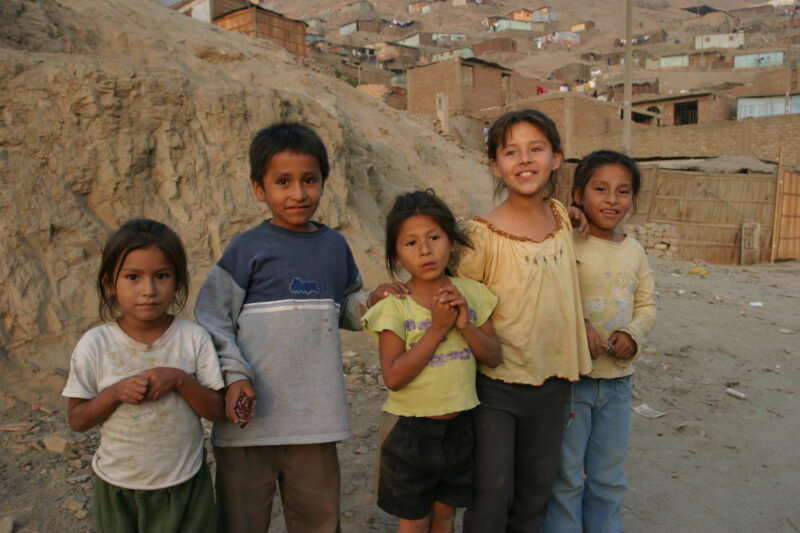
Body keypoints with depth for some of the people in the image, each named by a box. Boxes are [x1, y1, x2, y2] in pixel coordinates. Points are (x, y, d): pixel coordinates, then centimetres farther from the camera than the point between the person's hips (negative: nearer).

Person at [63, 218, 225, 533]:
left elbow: (217, 410, -9)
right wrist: (116, 392, -22)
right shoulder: (95, 345, -10)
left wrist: (179, 380, -23)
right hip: (117, 489, 1)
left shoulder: (194, 339, -11)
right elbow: (77, 420, -5)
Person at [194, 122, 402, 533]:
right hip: (250, 418, -3)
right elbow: (211, 317, -6)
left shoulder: (334, 246, 7)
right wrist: (234, 375, -17)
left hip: (315, 418, 4)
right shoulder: (249, 248, -6)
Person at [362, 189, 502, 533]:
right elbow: (393, 377, -22)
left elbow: (494, 358, -3)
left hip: (458, 426, 4)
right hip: (411, 429, -3)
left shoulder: (471, 293, -4)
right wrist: (438, 328, -25)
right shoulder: (394, 305, -15)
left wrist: (466, 324, -21)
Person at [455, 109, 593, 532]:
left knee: (537, 487, 19)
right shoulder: (482, 235, -16)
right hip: (495, 385, -5)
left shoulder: (561, 216, 0)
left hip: (552, 380, 5)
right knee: (492, 491, 2)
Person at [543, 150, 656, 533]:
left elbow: (647, 304, 12)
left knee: (608, 479, 20)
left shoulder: (634, 251, 5)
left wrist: (634, 333, -7)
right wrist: (577, 326, -25)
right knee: (565, 477, 10)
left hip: (618, 379, 6)